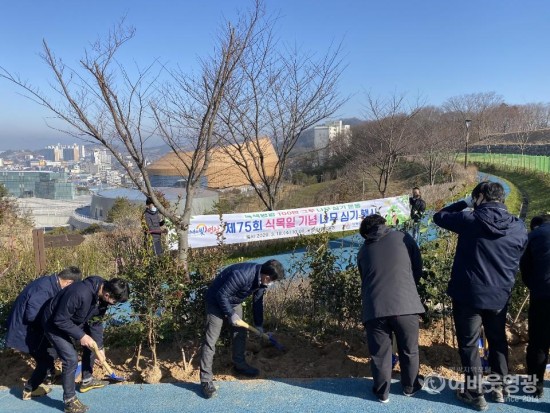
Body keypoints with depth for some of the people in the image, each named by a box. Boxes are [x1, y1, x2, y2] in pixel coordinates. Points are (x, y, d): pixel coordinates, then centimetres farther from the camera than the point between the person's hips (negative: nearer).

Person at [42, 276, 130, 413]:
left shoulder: (102, 295, -15)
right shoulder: (80, 294, -42)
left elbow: (96, 321, -1)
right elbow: (60, 320, -31)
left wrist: (100, 347, 0)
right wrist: (81, 335, -27)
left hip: (74, 321, 8)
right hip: (55, 324, -8)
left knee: (92, 344, 13)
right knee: (71, 359, -15)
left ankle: (87, 380, 33)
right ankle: (70, 401, 1)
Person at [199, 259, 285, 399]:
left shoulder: (261, 279, -12)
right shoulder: (242, 275, -39)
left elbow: (258, 302, 3)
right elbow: (221, 295, -30)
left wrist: (259, 325, 9)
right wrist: (231, 315, -20)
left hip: (234, 301, 8)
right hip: (216, 301, -8)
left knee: (241, 332, 13)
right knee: (211, 339, -9)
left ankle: (239, 364, 31)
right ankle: (205, 380, -5)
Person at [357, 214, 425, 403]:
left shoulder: (363, 250, 16)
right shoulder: (402, 238, 10)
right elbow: (418, 269, 15)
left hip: (374, 308, 1)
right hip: (404, 304, -1)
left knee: (379, 353, 15)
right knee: (409, 350, 19)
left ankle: (382, 392, 28)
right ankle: (410, 386, 36)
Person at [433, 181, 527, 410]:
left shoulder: (470, 219, -16)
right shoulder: (519, 227, -3)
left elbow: (439, 217, 0)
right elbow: (516, 262, 9)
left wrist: (464, 203, 8)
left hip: (468, 294, -4)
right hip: (500, 296, 4)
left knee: (469, 344, 11)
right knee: (498, 340, 24)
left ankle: (475, 394, 19)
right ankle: (499, 387, 36)